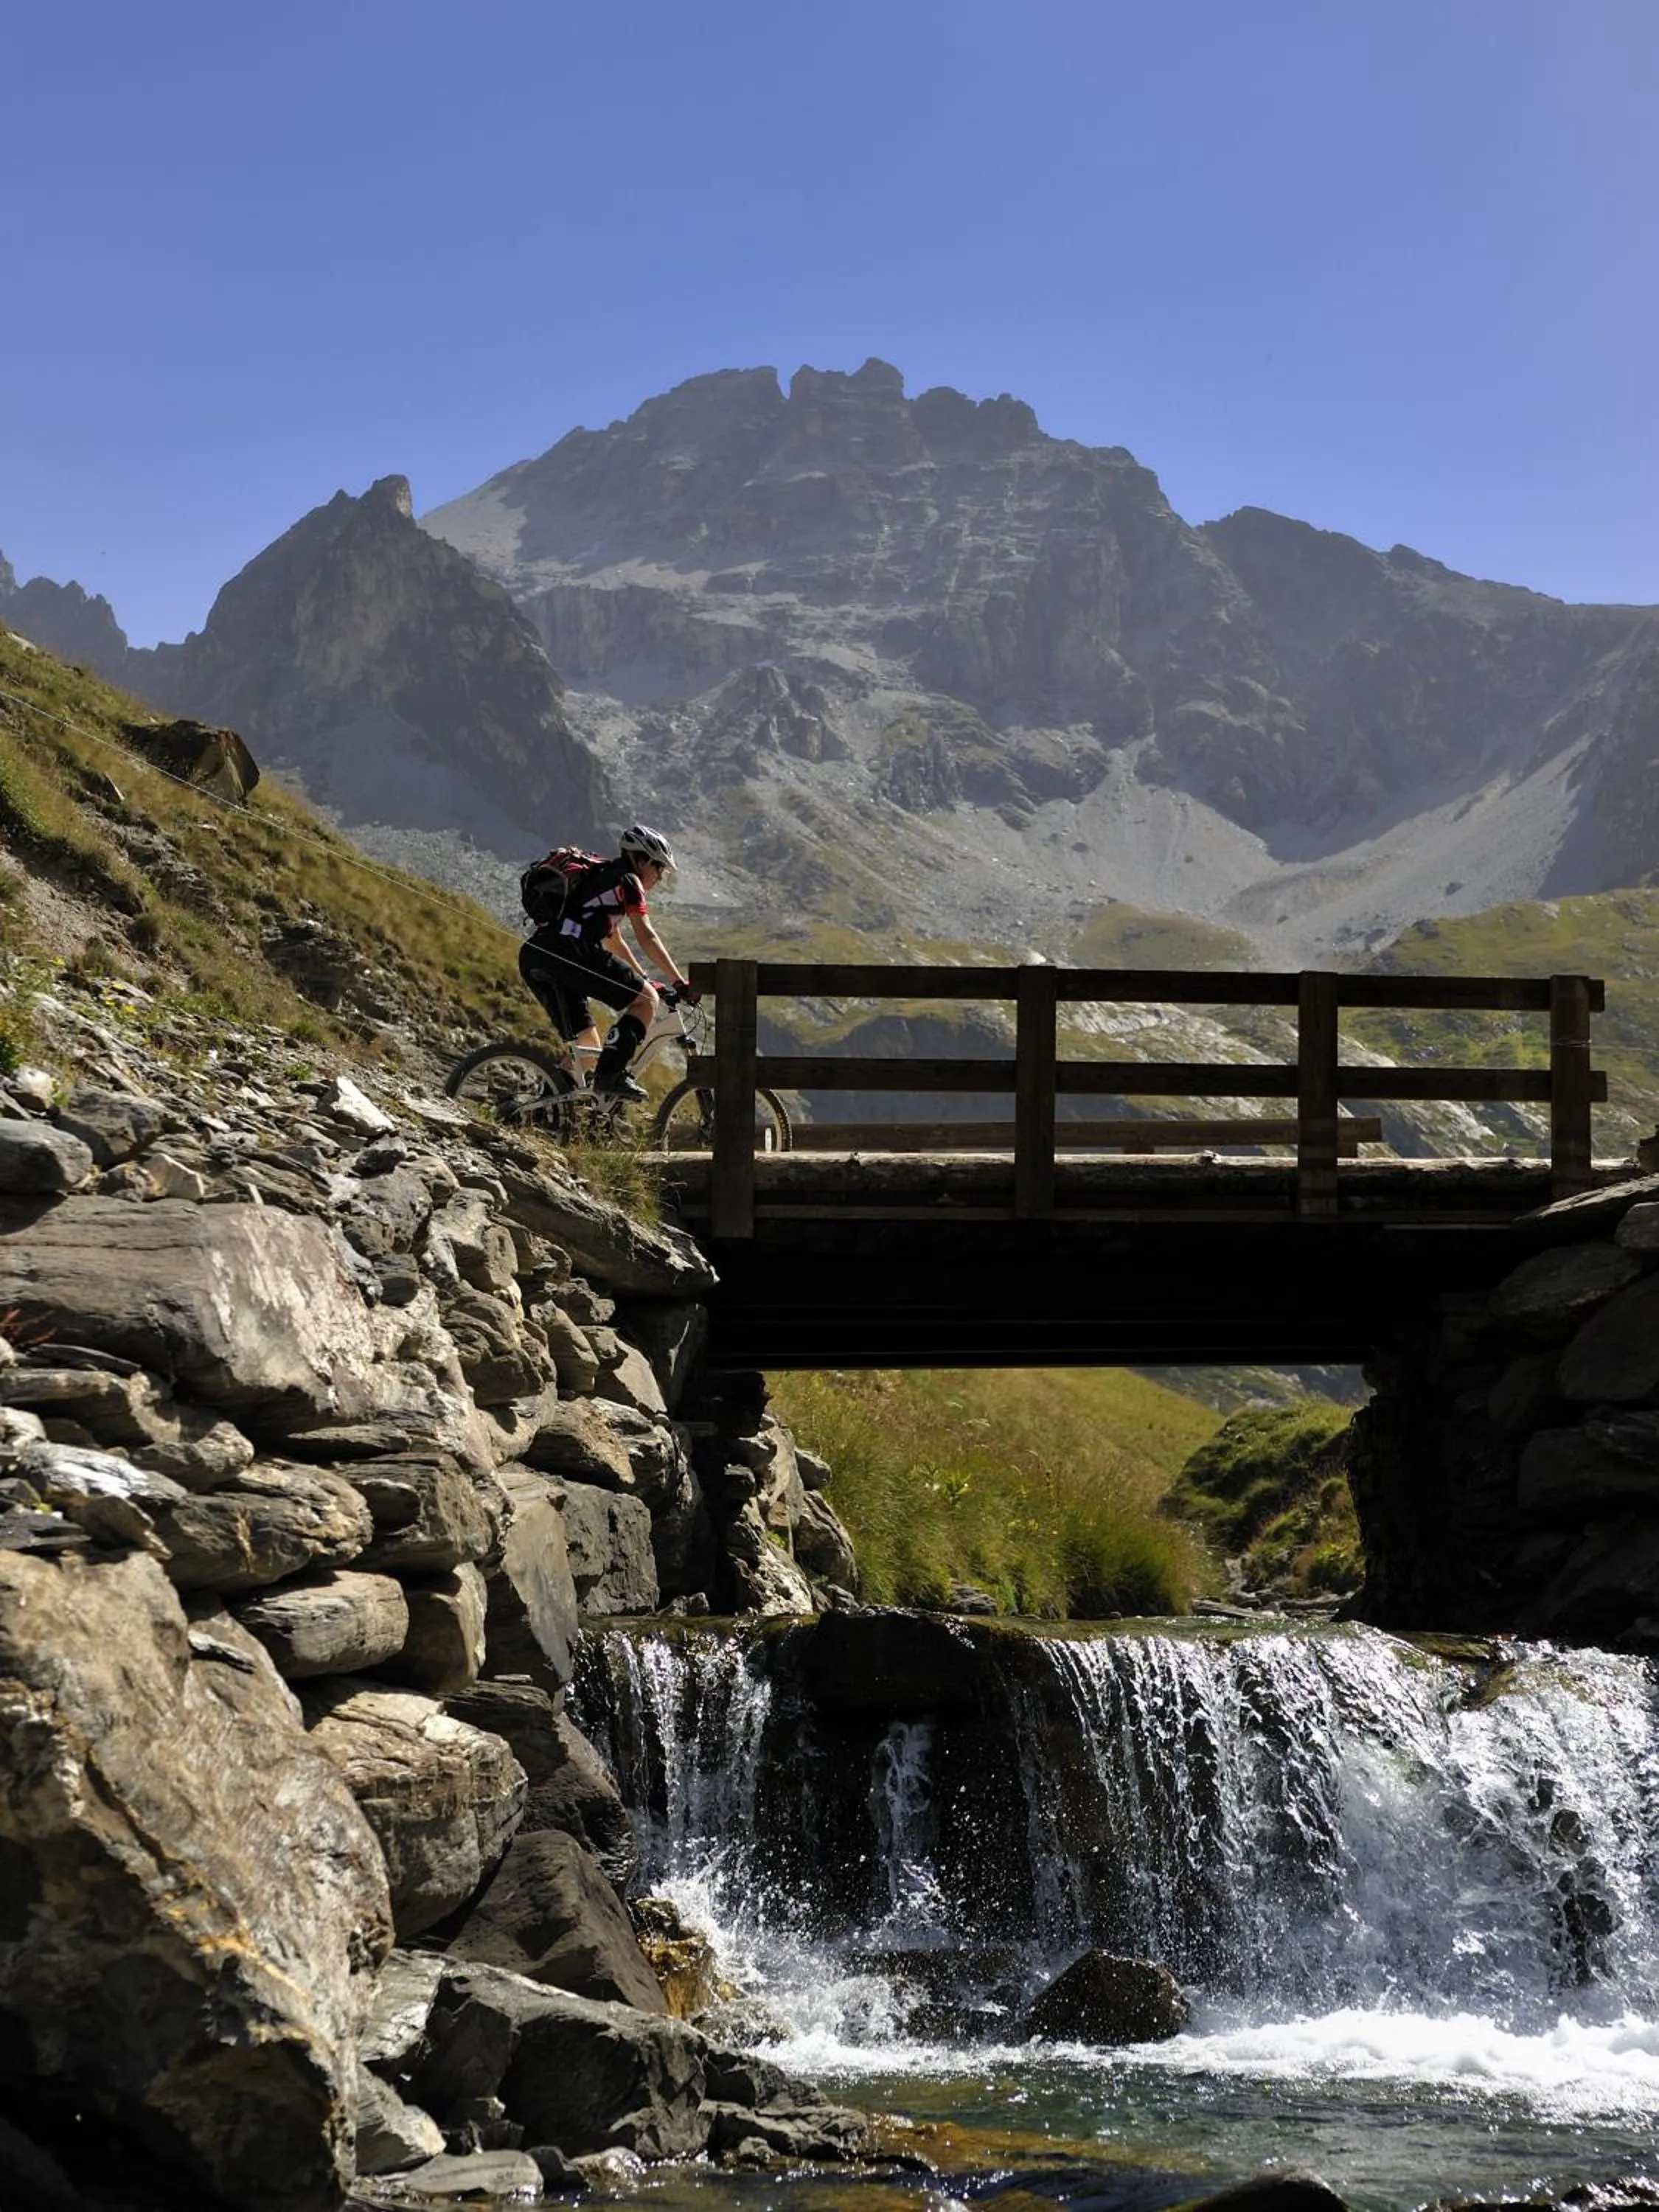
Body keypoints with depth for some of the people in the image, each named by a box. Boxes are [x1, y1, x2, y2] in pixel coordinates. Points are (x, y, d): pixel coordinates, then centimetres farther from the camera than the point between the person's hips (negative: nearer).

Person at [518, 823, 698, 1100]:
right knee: (647, 1000, 0)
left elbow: (613, 941, 42)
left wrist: (644, 980, 44)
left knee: (587, 1047, 16)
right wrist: (680, 983, -1)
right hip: (567, 951, -9)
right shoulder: (628, 880, 7)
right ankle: (610, 1074, -13)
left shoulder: (601, 877, 34)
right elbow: (646, 937, -2)